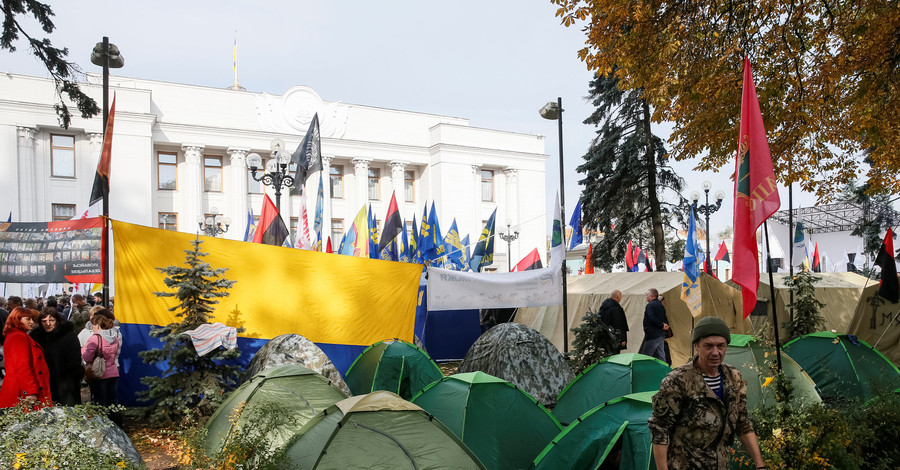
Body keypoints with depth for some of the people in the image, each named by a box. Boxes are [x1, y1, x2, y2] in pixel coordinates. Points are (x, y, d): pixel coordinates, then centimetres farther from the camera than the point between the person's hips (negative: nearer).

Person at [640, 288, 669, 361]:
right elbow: (665, 319, 16)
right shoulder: (661, 305, 16)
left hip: (652, 335, -9)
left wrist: (662, 326, -13)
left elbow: (653, 319, -22)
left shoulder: (650, 305, -12)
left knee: (646, 356, -5)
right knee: (661, 355, 12)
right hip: (661, 335, 9)